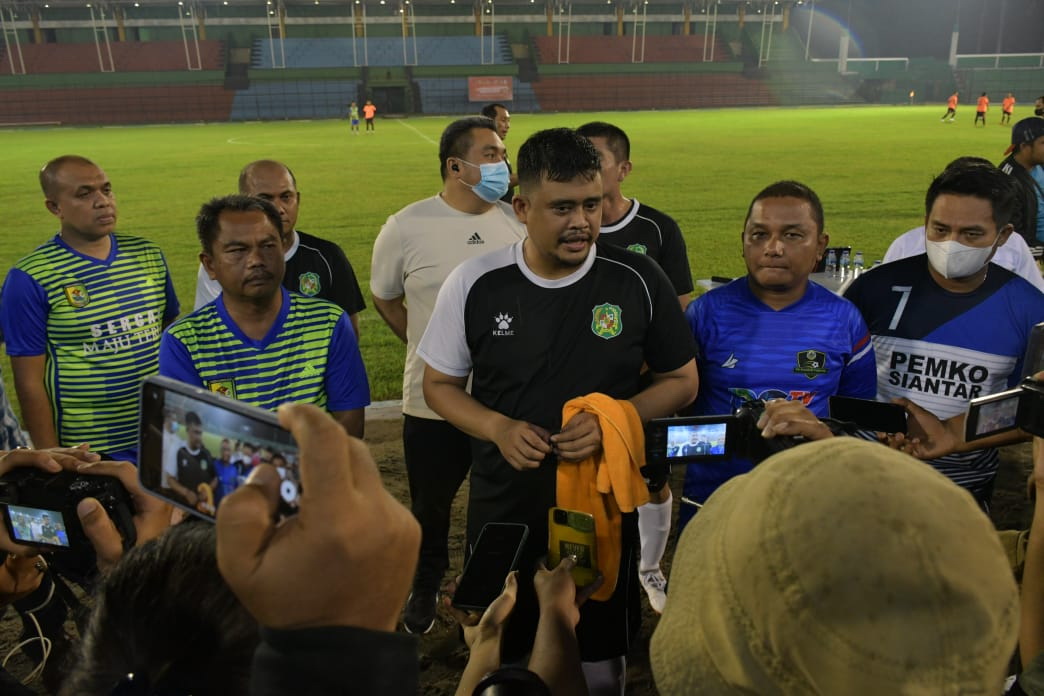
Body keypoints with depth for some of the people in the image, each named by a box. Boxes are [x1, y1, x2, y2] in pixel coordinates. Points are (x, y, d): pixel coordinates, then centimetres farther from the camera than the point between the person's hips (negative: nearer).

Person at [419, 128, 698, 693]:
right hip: (501, 514, 1)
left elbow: (681, 380, 0)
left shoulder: (639, 281, -10)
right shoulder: (474, 284, -10)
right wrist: (498, 428, -18)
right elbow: (440, 384, 1)